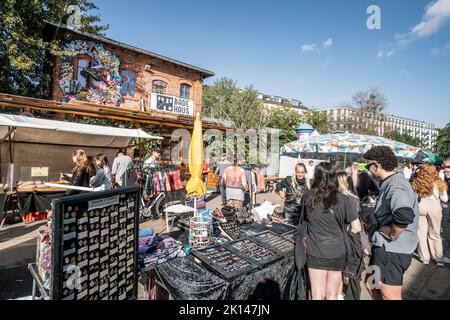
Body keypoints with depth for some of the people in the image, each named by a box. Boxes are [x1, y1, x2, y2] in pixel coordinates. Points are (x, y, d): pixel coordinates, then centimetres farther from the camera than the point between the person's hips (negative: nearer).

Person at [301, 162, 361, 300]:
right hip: (337, 253, 1)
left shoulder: (308, 197, -11)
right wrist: (341, 236, 10)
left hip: (315, 252, 0)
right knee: (332, 295, 20)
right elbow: (357, 228, -6)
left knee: (317, 295, 13)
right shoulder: (343, 199, -13)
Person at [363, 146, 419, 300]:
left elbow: (405, 215, -41)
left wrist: (392, 235, -25)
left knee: (389, 296, 6)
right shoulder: (389, 182, 9)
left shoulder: (395, 185, -22)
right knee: (371, 285, 23)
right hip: (384, 247, 10)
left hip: (392, 250, -10)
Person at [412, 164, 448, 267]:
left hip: (421, 206, 0)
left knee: (422, 233, 10)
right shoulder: (438, 183, -6)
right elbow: (444, 199, 4)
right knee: (435, 234, 14)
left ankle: (425, 258, 18)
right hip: (434, 207, 0)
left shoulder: (417, 183, -6)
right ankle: (438, 258, 25)